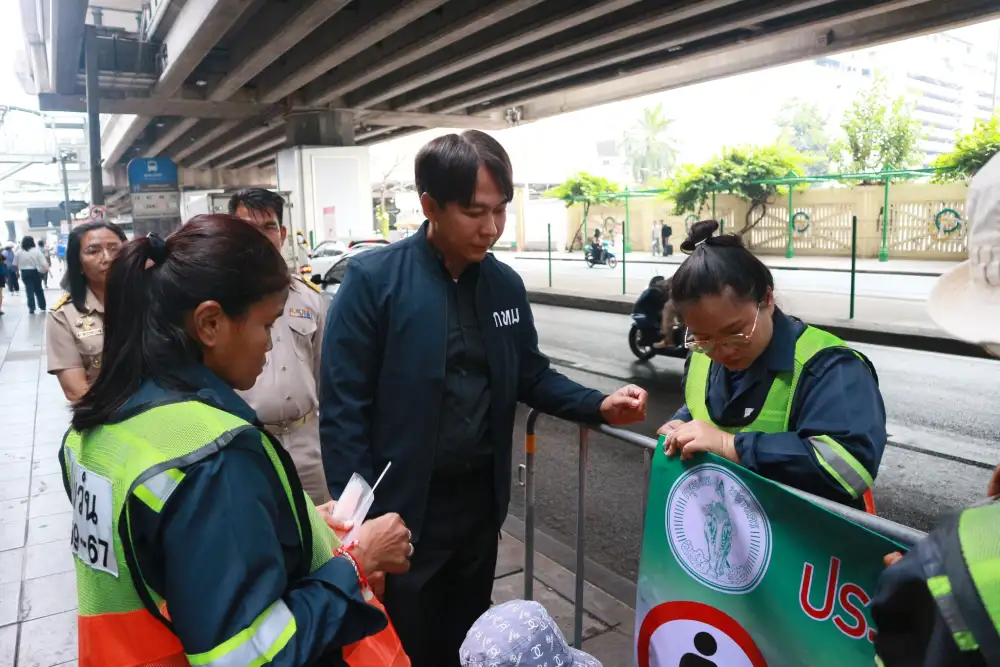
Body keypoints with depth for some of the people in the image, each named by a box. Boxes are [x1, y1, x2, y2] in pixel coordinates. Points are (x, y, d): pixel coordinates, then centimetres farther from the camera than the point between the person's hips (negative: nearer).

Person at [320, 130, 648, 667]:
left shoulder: (505, 284, 2)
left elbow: (531, 377, 11)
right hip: (403, 509, -5)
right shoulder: (373, 280, -15)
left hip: (481, 500, 5)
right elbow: (343, 409, -15)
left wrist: (600, 406, -6)